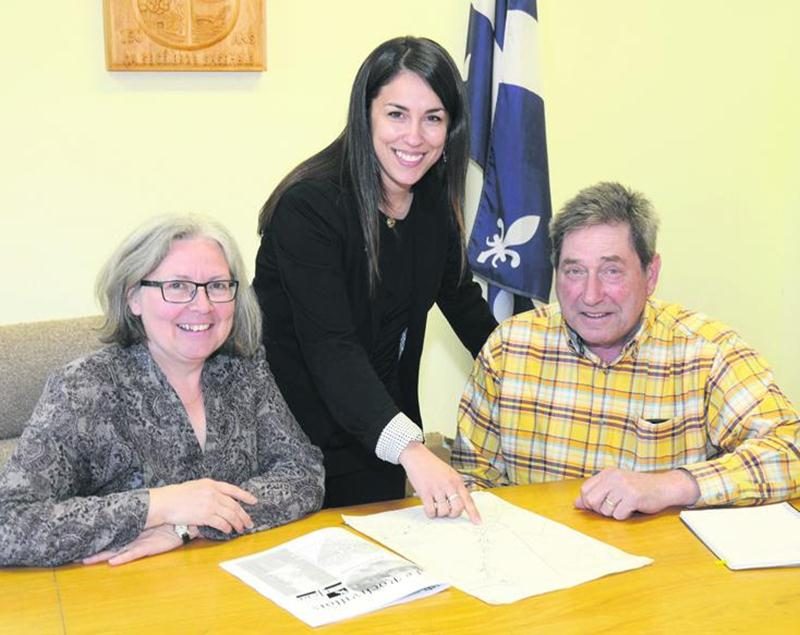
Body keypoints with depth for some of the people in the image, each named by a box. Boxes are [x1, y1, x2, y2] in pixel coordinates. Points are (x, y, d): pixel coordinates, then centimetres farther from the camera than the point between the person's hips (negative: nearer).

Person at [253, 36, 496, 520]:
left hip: (381, 423, 6)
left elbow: (461, 298, 12)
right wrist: (410, 448, -43)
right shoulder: (309, 205, -23)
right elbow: (330, 347, -32)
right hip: (300, 438, -6)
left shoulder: (434, 200, -2)